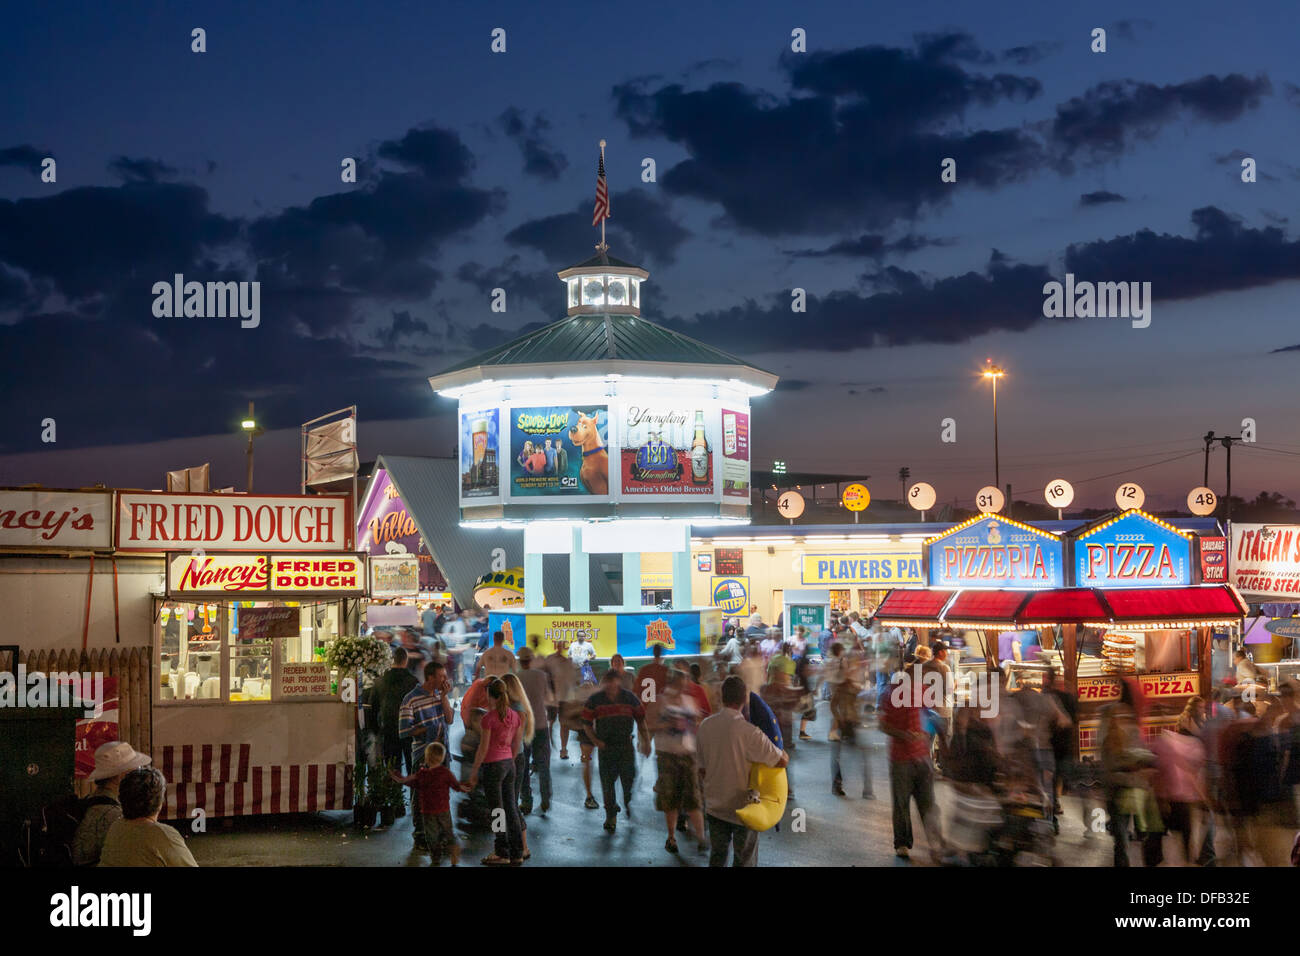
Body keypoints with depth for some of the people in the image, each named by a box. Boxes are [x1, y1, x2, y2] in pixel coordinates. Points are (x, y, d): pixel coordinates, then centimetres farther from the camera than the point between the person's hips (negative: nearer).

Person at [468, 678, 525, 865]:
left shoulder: (489, 717, -15)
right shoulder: (515, 715, 4)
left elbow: (483, 748, -13)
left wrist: (474, 772, -6)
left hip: (493, 765, -6)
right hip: (509, 764, 6)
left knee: (497, 810, 1)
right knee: (511, 808, 11)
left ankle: (503, 854, 5)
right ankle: (517, 854, 14)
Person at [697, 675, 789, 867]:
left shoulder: (705, 726, -5)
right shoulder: (747, 731, -23)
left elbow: (702, 768, 5)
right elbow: (783, 760, -20)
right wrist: (780, 750, 3)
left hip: (714, 805, 5)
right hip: (742, 807, -5)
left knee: (717, 856, 18)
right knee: (745, 860, 8)